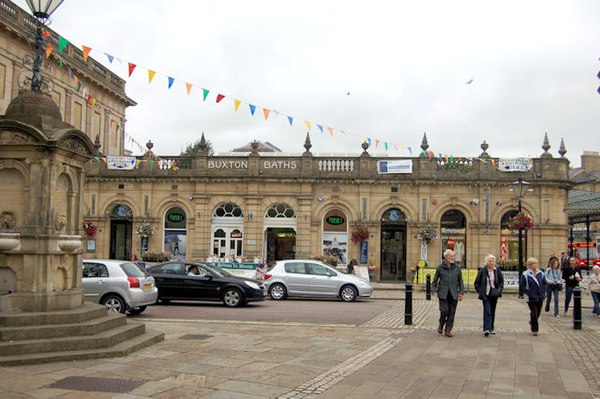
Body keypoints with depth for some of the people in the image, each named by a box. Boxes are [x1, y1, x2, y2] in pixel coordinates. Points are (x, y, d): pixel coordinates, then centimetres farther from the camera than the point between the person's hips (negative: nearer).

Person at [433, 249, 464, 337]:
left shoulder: (457, 267, 6)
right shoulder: (440, 267, 2)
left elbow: (460, 280, 11)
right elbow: (435, 280, 8)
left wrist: (461, 292, 6)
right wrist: (434, 290, 2)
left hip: (453, 294, 2)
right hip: (443, 293, -2)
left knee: (452, 312, 2)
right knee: (444, 311, -8)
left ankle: (448, 330, 11)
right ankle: (441, 325, 20)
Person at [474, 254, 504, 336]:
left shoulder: (497, 271, 3)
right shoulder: (482, 271, -5)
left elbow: (501, 281, 15)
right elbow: (477, 282, 2)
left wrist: (499, 290, 3)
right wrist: (480, 291, -4)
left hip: (494, 295, 4)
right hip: (486, 295, -3)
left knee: (492, 312, 12)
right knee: (487, 311, -13)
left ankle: (491, 329, 23)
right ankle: (486, 329, -17)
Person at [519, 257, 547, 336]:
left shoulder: (541, 273, 7)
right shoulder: (525, 275, -8)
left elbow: (544, 284, 19)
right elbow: (521, 286, -5)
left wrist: (543, 292, 9)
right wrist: (527, 292, -9)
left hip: (540, 297, 5)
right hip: (531, 298, -5)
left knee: (538, 313, 11)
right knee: (534, 313, -6)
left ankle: (532, 322, 38)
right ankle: (534, 329, 3)